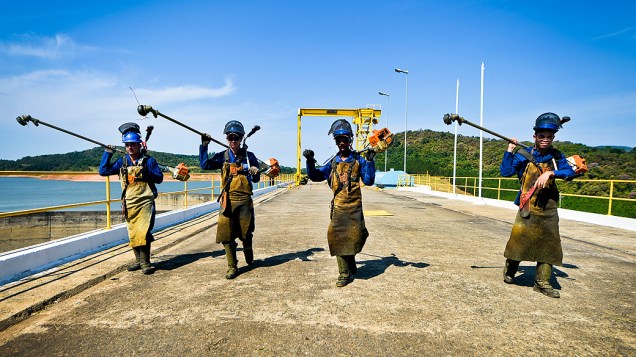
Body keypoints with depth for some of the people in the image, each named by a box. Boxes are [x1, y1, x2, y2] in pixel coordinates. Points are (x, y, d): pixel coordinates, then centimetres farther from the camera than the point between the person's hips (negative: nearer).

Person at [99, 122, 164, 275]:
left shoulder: (148, 160, -1)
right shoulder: (122, 162, 10)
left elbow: (159, 178, -2)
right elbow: (103, 171, 7)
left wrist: (147, 173, -19)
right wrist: (107, 153, 4)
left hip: (145, 202, -5)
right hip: (129, 204, 5)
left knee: (143, 232, -14)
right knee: (133, 233, 11)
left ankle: (145, 262, -5)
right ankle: (138, 259, 23)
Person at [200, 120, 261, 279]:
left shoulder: (249, 156, 2)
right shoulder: (222, 156, 5)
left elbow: (256, 179, 4)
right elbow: (204, 165, -7)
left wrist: (255, 174, -19)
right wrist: (204, 146, -9)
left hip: (245, 200, -1)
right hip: (228, 200, 1)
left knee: (246, 233, 10)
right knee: (226, 234, -1)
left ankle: (248, 252, 41)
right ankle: (232, 267, 11)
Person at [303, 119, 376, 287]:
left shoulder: (358, 160, 2)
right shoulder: (333, 162, 10)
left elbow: (368, 181, -5)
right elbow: (315, 176, 8)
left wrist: (369, 161, -13)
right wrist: (310, 162, -6)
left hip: (354, 205, -2)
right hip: (338, 206, 2)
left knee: (353, 236, 1)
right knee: (339, 237, 1)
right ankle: (344, 273, 11)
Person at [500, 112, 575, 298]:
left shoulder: (557, 156, 5)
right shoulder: (524, 155, -3)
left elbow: (570, 172, -10)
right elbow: (505, 172, -11)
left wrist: (550, 173, -25)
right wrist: (509, 151, -16)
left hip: (549, 210, 4)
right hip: (528, 207, -3)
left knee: (549, 244, 5)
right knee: (519, 240, -2)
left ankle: (542, 282, 16)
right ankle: (509, 271, 23)